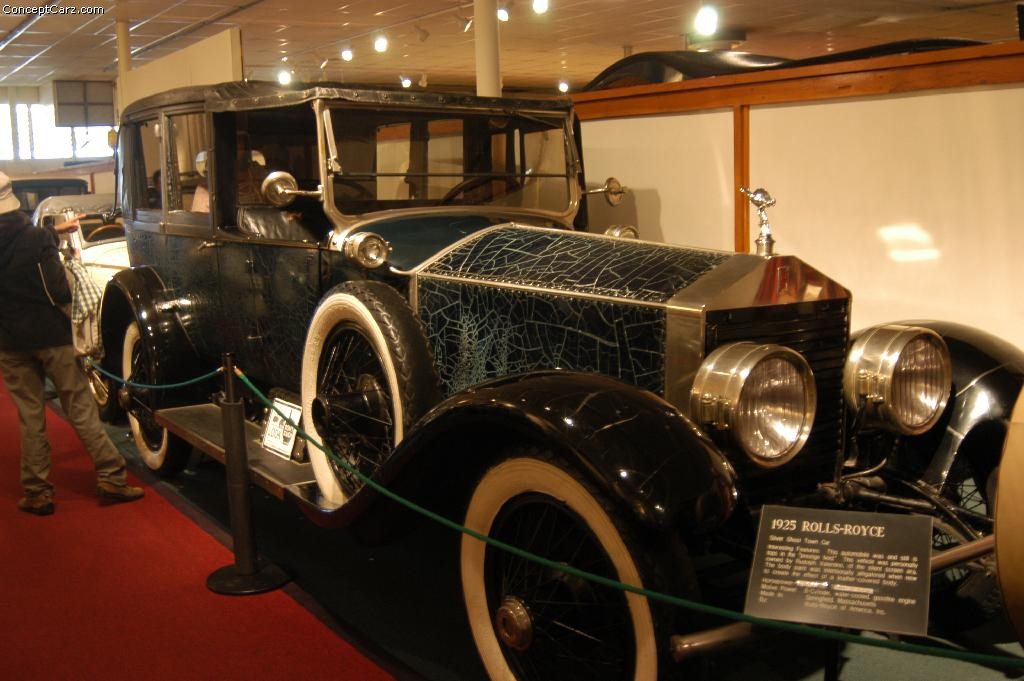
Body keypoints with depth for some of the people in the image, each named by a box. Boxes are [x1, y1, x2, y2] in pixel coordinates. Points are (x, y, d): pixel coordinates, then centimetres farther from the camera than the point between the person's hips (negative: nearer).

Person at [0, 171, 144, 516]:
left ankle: (36, 493, 13)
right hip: (50, 336, -3)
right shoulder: (35, 241, -16)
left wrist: (54, 233, 24)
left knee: (30, 418, 11)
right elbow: (59, 294, -16)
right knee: (81, 410, 6)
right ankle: (111, 478, 8)